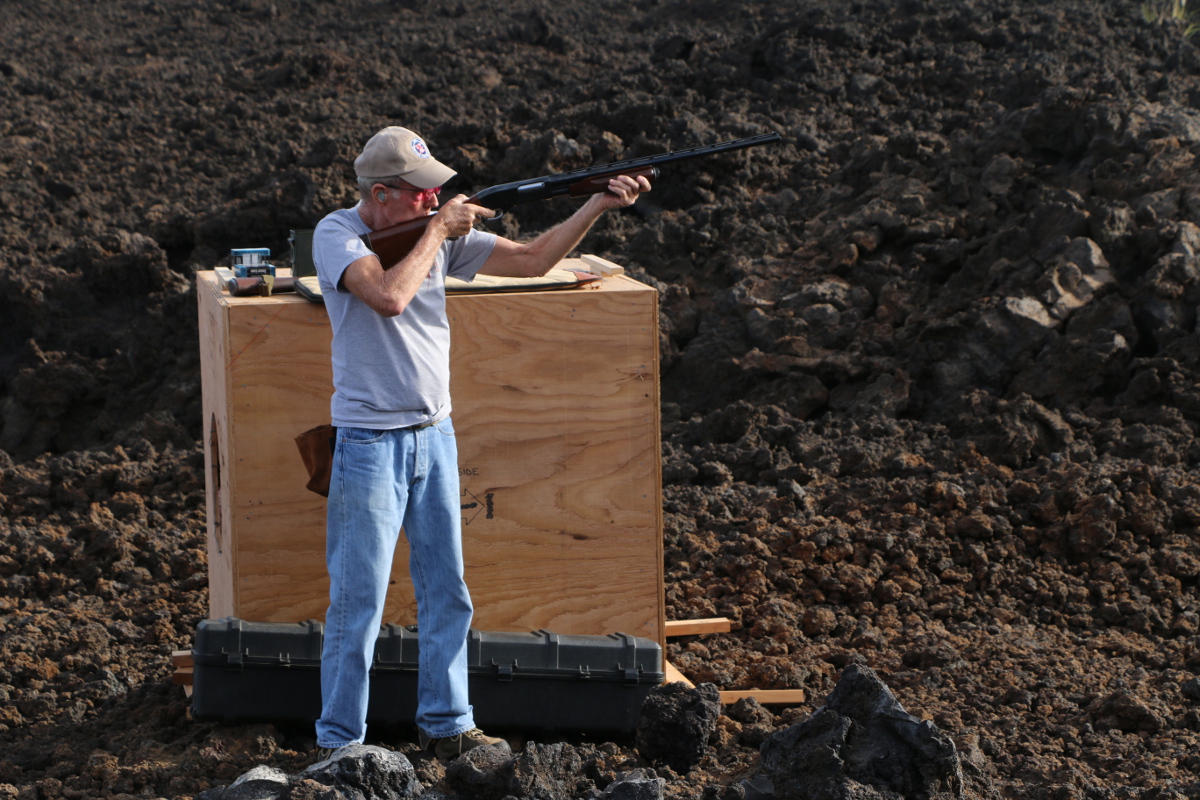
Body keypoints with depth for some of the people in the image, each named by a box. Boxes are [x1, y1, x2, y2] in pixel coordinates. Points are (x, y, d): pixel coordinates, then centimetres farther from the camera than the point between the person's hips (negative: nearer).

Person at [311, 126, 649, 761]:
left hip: (435, 435, 6)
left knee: (446, 593, 12)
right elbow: (390, 297, -29)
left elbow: (532, 261, 5)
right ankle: (337, 743, 10)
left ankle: (446, 725, 24)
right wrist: (437, 229, -17)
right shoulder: (336, 234, -12)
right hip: (370, 441, -6)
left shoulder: (443, 232, 4)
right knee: (358, 601, -1)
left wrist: (598, 205, -4)